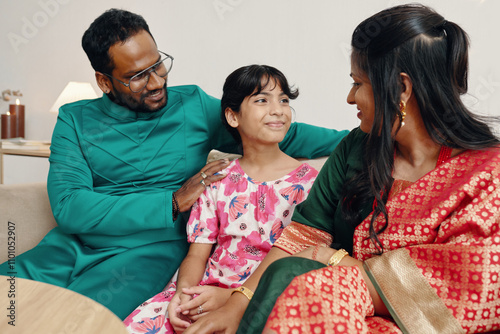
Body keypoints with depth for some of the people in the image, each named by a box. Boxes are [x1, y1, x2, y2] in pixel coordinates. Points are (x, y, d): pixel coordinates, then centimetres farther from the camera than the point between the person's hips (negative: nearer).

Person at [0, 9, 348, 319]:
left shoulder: (194, 105, 9)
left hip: (149, 250, -2)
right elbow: (68, 207, -7)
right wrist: (173, 202, -10)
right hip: (74, 245, 2)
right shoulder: (74, 119, 7)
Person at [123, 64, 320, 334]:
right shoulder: (217, 179, 9)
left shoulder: (307, 181, -1)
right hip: (207, 286, 3)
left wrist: (230, 297, -17)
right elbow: (198, 253, 8)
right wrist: (183, 291, -14)